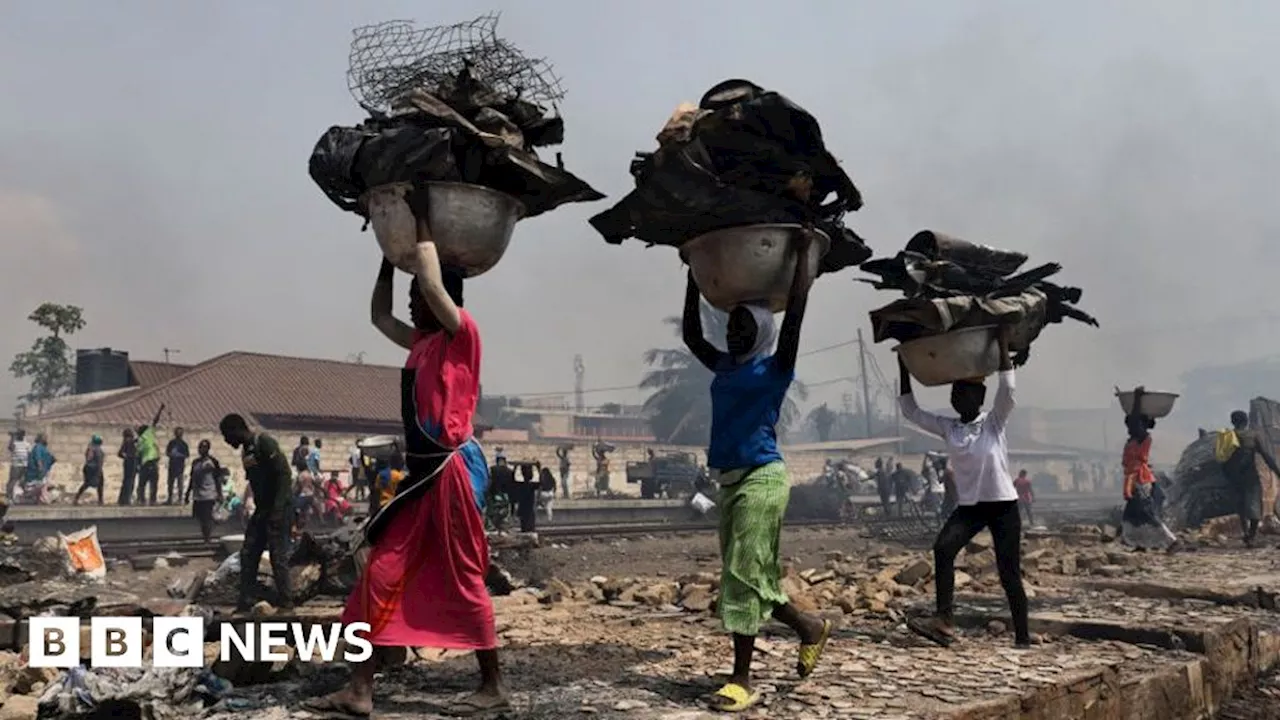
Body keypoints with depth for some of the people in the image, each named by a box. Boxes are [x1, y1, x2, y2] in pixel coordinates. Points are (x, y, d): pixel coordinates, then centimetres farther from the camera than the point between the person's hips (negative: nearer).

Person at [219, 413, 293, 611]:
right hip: (262, 509, 9)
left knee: (278, 555, -7)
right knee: (248, 554, 8)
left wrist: (277, 509, -21)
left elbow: (285, 474, -18)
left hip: (279, 507, -9)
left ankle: (285, 601, 0)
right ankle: (245, 601, 15)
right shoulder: (245, 451, 15)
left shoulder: (265, 443, -12)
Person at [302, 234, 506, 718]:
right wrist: (390, 255, 27)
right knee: (383, 575, 5)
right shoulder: (422, 343, 18)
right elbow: (379, 315, 32)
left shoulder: (463, 334, -5)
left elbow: (433, 286, -21)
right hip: (422, 471, 9)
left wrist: (424, 233, -5)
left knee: (463, 580, -3)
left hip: (455, 469, -9)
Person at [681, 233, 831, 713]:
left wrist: (803, 251, -5)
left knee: (745, 575, -10)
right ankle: (811, 628, 34)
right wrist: (696, 276, 22)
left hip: (762, 478, -8)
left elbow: (795, 311, -11)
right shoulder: (725, 368, 16)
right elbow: (690, 334, 22)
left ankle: (742, 680, -4)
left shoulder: (774, 368, -2)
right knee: (744, 577, 13)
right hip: (729, 481, 8)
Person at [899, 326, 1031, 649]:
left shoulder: (994, 422, -4)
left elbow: (1007, 388, -19)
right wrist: (904, 368, 5)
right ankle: (943, 621, -26)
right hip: (968, 506, 3)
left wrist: (1003, 343, -21)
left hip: (1002, 505, -3)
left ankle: (1022, 637, 10)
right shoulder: (947, 428, 6)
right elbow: (910, 410, 7)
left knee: (1009, 573, -2)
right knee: (942, 548, -22)